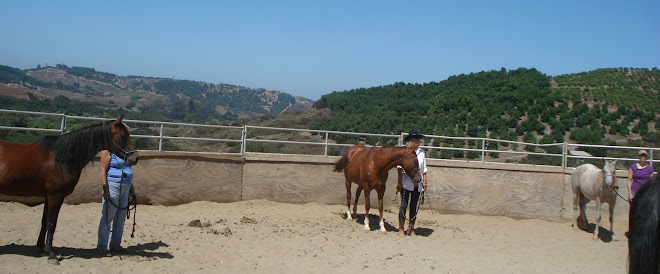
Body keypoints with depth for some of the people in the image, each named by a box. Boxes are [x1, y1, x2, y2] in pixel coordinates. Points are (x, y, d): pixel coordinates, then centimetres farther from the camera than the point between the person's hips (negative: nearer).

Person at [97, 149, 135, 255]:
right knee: (107, 217, -5)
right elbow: (103, 171, -14)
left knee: (121, 217, 10)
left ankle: (115, 244, 19)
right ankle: (102, 246, 2)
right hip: (113, 186, -8)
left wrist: (131, 187, 20)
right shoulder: (107, 152, -8)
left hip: (125, 186, 8)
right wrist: (105, 190, -21)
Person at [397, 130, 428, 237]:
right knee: (404, 205, -1)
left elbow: (424, 169, 15)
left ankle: (411, 229, 17)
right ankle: (401, 229, 8)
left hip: (418, 184, 4)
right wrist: (399, 182, -10)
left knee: (414, 206, 8)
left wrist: (424, 181, 7)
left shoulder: (421, 152, 9)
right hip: (406, 183, -4)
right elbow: (400, 168, -5)